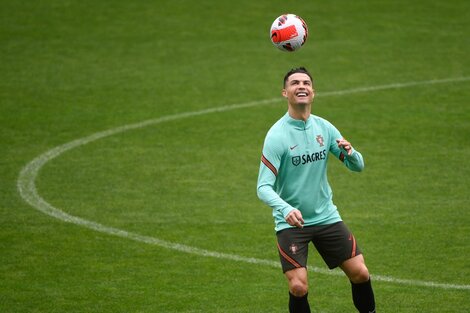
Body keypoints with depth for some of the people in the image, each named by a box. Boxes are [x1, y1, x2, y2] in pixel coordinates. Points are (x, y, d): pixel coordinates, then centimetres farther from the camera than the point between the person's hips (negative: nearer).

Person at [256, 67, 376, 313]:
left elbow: (357, 166, 7)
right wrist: (286, 209, -38)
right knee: (298, 287, -15)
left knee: (360, 274, 1)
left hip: (326, 216, 4)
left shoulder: (324, 128, 0)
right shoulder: (277, 135, -15)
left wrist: (349, 152, -17)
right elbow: (264, 187, -19)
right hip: (290, 222, -4)